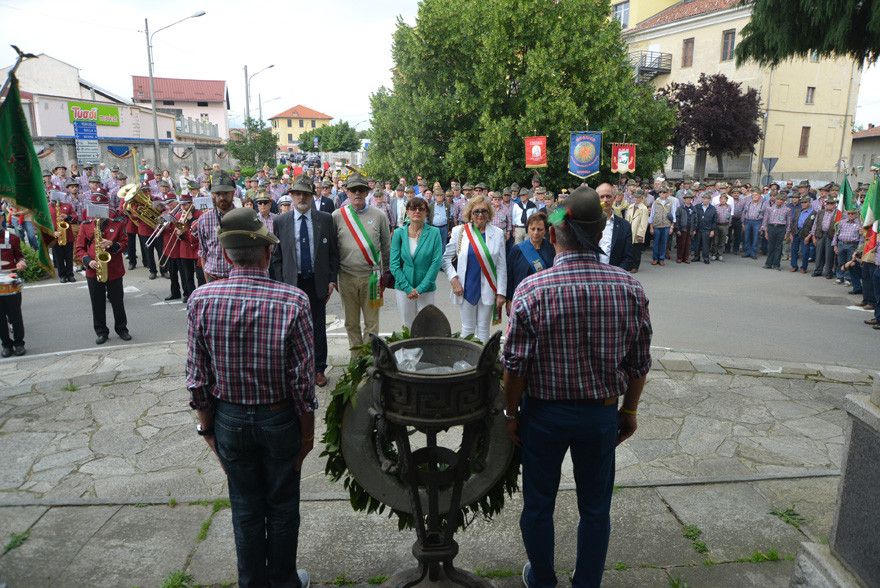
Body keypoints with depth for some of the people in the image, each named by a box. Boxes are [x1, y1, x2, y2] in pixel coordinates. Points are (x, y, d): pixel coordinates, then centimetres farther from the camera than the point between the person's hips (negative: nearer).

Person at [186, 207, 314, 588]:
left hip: (229, 420, 2)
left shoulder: (201, 300, -14)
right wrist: (308, 431, -1)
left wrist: (207, 426, 8)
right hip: (280, 420, -2)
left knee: (245, 508, 21)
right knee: (282, 506, 19)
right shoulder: (292, 301, -22)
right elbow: (303, 378, -16)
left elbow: (197, 378, -6)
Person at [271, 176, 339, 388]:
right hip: (292, 282, 0)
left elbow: (333, 252, 4)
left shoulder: (326, 219, 1)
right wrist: (280, 283, -1)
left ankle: (319, 369, 19)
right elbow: (276, 256, 4)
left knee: (318, 328, 7)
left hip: (318, 282, 0)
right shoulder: (280, 222, 2)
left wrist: (332, 280, -1)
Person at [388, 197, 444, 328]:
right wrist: (408, 288, -11)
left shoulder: (434, 233, -5)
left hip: (426, 288, -1)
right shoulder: (399, 233, -1)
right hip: (403, 288, 1)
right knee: (407, 326, 11)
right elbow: (394, 263, -3)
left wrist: (420, 288, -13)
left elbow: (436, 262, -9)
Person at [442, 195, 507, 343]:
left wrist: (501, 292, -4)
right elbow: (446, 258, 5)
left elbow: (501, 266, -1)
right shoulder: (459, 231, 0)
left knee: (483, 328, 9)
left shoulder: (497, 234, -1)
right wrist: (453, 279, -7)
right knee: (467, 328, 11)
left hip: (488, 289, 0)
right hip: (466, 288, 0)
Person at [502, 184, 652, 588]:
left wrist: (512, 413, 1)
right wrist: (629, 410, 12)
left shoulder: (532, 290, -19)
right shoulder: (630, 289, -11)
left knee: (539, 505, 19)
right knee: (595, 508, 20)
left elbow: (515, 366, -14)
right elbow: (639, 363, -3)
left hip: (544, 414, -1)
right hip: (602, 415, 2)